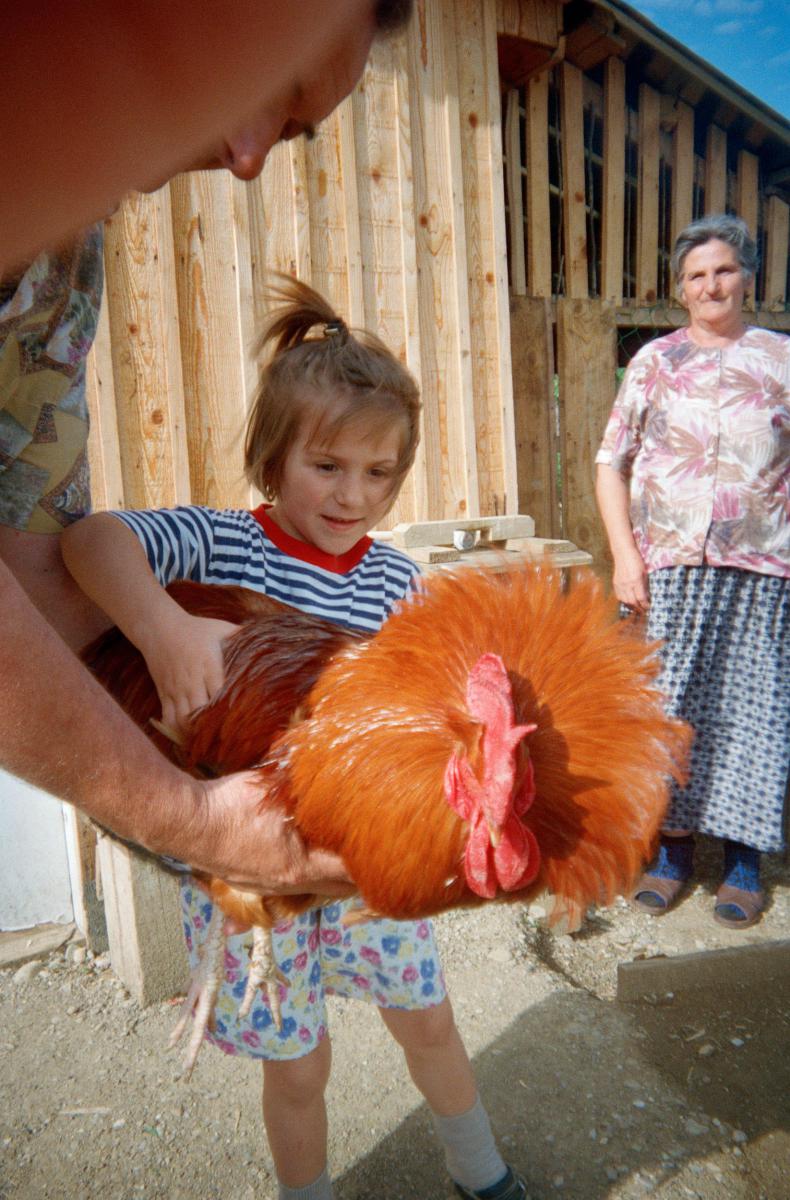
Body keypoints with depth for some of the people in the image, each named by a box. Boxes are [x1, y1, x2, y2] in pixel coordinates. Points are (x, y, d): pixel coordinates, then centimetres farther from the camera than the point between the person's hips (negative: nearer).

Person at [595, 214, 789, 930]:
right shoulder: (655, 360, 9)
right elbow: (612, 463, 5)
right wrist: (625, 556, -5)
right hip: (670, 566, 0)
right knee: (669, 703, 3)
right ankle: (674, 848, 20)